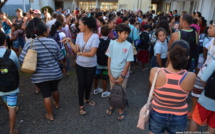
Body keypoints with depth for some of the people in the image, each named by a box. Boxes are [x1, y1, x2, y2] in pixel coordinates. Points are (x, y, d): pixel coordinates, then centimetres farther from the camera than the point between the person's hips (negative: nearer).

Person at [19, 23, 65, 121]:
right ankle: (57, 104, 52)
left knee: (46, 95, 11)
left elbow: (22, 60, -9)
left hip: (40, 76, -1)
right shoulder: (53, 42, -10)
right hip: (55, 73, 2)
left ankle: (50, 115, 26)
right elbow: (60, 59, -4)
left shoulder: (29, 44, -12)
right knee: (55, 89, 26)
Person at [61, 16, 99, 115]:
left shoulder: (95, 37, -17)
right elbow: (76, 50, -9)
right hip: (80, 64, 2)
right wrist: (70, 41, -16)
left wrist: (80, 53, -12)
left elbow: (92, 53, -21)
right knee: (81, 84, 6)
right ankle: (81, 105, 21)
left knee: (89, 83, 16)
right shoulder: (79, 35, -5)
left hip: (91, 66, -2)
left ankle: (87, 99, 44)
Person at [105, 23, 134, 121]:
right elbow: (109, 59, -2)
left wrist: (122, 76, -12)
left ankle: (121, 110, 30)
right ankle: (112, 105, 40)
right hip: (112, 72, 2)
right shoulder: (112, 43, -6)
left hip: (123, 73, -1)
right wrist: (109, 73, -6)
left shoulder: (128, 45, -10)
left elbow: (128, 62, -9)